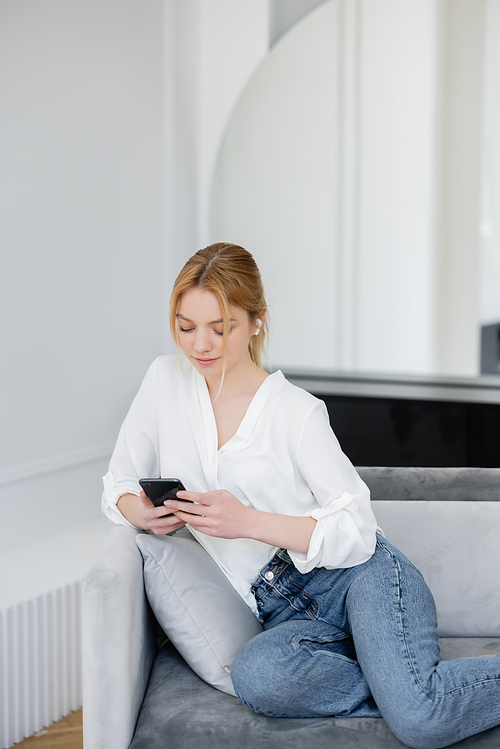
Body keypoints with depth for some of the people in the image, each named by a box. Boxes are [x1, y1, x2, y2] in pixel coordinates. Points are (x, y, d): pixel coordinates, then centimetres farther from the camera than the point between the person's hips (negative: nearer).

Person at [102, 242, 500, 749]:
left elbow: (358, 533, -7)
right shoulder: (166, 379, 8)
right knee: (255, 676, -34)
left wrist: (249, 522, -20)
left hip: (360, 580, -3)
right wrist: (142, 513, -10)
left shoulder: (297, 411, -3)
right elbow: (119, 486, 15)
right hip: (285, 613, 3)